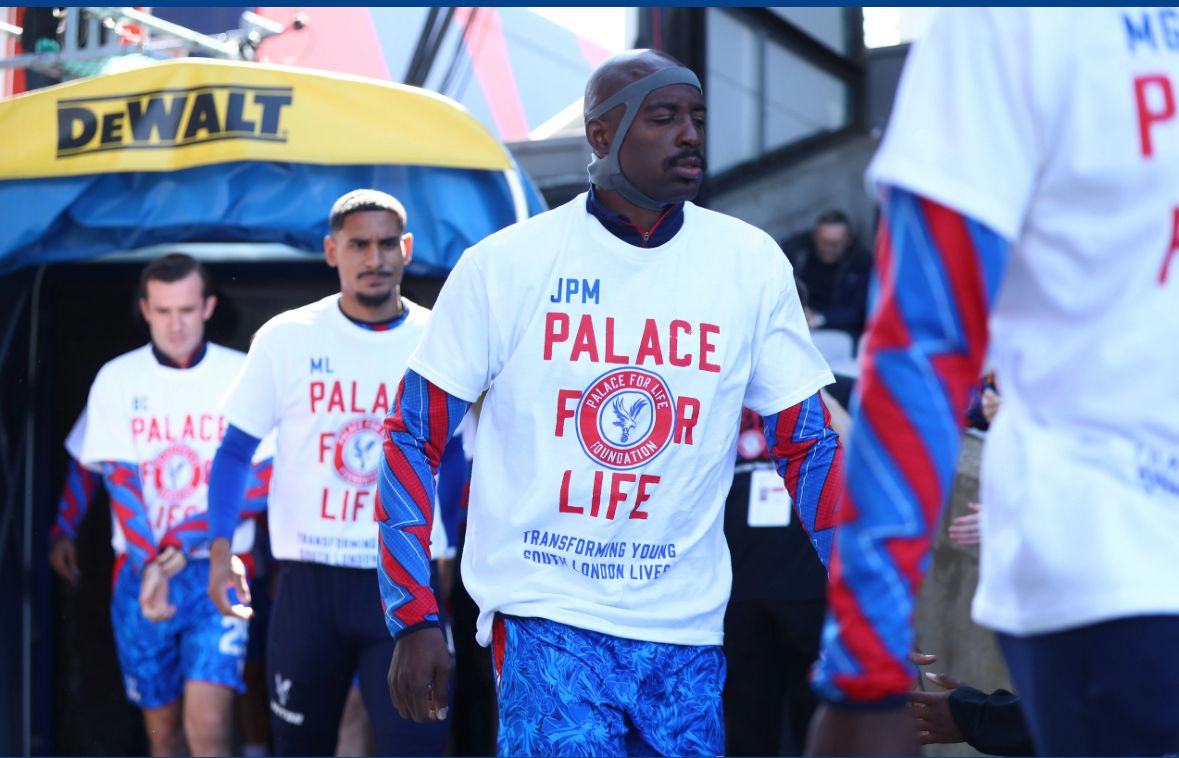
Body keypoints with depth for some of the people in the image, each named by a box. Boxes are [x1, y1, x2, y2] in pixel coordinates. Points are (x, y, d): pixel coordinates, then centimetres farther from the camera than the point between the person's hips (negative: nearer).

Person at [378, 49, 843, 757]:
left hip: (688, 631, 3)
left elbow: (810, 445, 8)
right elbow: (414, 439, 1)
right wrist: (415, 619, -5)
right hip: (545, 618, -3)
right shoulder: (504, 264, -4)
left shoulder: (753, 265, 2)